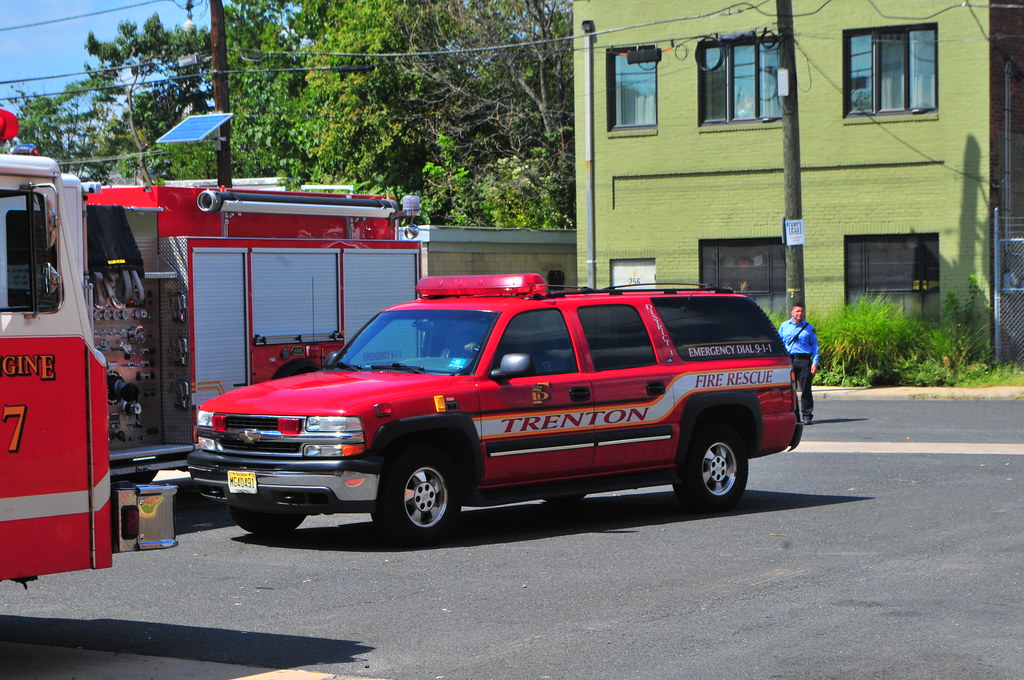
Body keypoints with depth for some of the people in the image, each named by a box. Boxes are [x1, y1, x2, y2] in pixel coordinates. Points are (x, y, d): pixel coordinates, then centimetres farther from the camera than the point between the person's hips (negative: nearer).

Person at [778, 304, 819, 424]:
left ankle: (807, 415, 0)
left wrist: (815, 363, -1)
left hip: (804, 361, -1)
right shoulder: (784, 326, 14)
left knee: (806, 389, -4)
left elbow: (814, 346, 10)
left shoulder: (809, 328, 11)